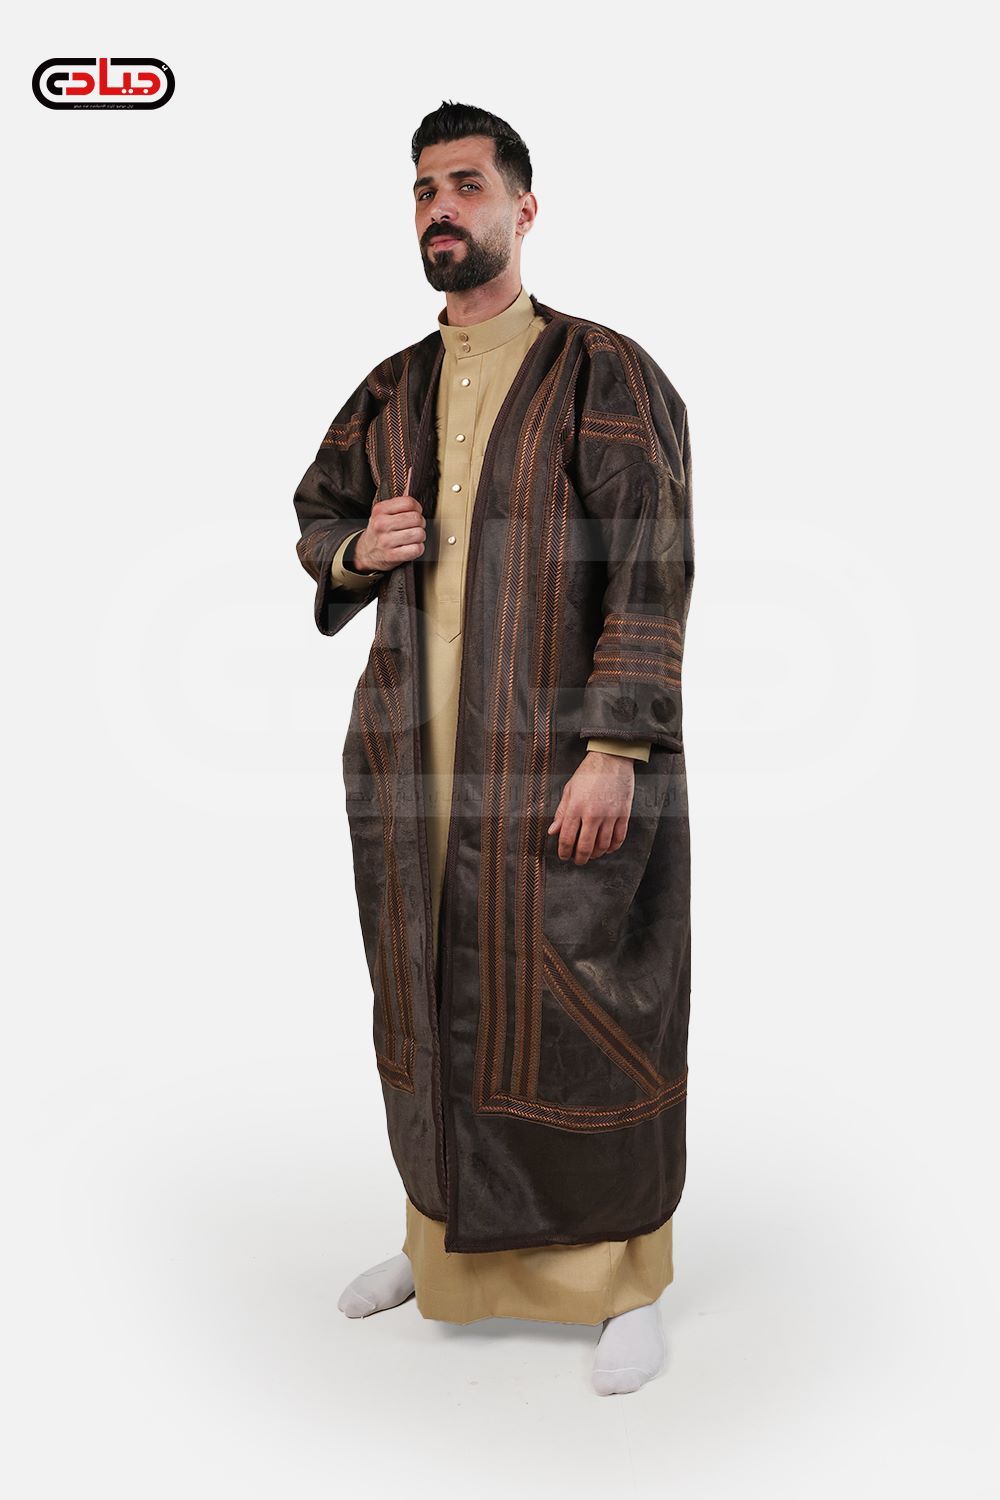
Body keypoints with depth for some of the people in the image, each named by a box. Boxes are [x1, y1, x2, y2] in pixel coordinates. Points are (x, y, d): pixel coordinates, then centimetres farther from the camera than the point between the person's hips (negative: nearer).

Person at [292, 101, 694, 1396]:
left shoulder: (608, 375, -4)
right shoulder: (390, 392, 12)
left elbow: (653, 572, -11)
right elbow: (315, 516, 22)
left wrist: (614, 751, -19)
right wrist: (355, 550, -3)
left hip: (563, 765, -5)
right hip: (413, 758, 6)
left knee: (589, 1011, 2)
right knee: (434, 1001, 15)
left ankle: (630, 1280, 22)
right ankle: (448, 1238, 36)